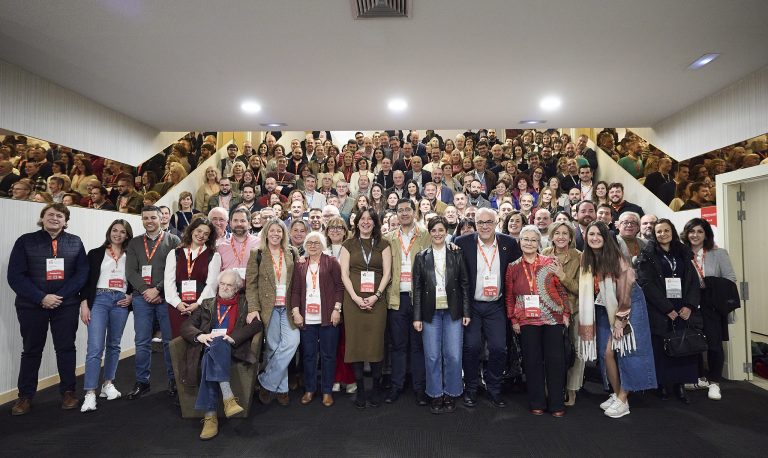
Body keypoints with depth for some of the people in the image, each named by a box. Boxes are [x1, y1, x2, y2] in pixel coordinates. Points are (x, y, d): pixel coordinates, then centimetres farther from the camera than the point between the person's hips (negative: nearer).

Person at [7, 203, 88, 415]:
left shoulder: (75, 242, 4)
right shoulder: (25, 241, 1)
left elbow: (82, 273, -1)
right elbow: (15, 276, -5)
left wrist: (60, 296, -13)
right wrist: (41, 298, -15)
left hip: (66, 304, 0)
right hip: (31, 305, 0)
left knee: (66, 348, 6)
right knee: (31, 350, 11)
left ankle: (68, 392, 17)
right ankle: (25, 396, 24)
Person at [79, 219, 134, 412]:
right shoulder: (95, 254, 6)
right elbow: (86, 280, 3)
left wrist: (130, 296, -3)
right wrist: (84, 304, -5)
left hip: (120, 302, 2)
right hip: (98, 299, -2)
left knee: (114, 345, 11)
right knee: (95, 347, -10)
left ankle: (108, 384, 23)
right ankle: (90, 394, -8)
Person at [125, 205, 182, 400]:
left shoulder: (173, 241, 3)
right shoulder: (134, 243, 13)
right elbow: (130, 271, 5)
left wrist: (157, 289, -13)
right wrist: (145, 291, -8)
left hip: (166, 297, -2)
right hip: (141, 298, 3)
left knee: (170, 340, 4)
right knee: (142, 342, 7)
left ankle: (173, 380, 15)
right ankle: (142, 382, 19)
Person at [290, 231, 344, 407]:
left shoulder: (331, 262, 2)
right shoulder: (300, 266, 11)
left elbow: (339, 286, -2)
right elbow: (295, 290, 8)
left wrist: (336, 309, -9)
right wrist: (295, 312, -2)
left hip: (328, 317, -3)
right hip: (306, 318, 3)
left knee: (328, 354, 5)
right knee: (308, 354, 9)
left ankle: (327, 391, 18)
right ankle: (309, 389, 24)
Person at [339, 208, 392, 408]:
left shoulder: (383, 245, 9)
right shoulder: (349, 245, 9)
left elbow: (387, 273, 2)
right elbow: (344, 274, 2)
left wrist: (375, 296, -11)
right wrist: (356, 297, -10)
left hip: (376, 300, 0)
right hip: (353, 300, 0)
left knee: (375, 343, -1)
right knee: (355, 343, 1)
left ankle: (376, 388, 15)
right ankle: (360, 389, 14)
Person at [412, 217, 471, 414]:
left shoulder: (456, 255, 4)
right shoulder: (421, 257, 3)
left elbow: (464, 284, 5)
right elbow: (417, 288, 2)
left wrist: (466, 312, 0)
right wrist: (417, 316, -2)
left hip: (452, 311, 0)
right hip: (431, 312, 0)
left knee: (453, 355, 1)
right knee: (432, 356, 4)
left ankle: (451, 394, 20)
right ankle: (436, 395, 20)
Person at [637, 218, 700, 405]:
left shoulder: (683, 253, 13)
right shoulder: (648, 256, 1)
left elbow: (694, 281, 7)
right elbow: (646, 284, -8)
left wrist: (689, 306, -7)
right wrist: (667, 309, -13)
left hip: (683, 311, 3)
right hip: (659, 311, -3)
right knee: (661, 349, 0)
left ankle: (680, 384, 13)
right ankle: (662, 385, 12)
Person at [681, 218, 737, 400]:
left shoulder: (718, 254, 0)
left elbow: (730, 278, -1)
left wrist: (713, 288, -12)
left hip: (712, 307, -1)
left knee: (714, 344, 1)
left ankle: (714, 382, 17)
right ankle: (700, 378, 26)